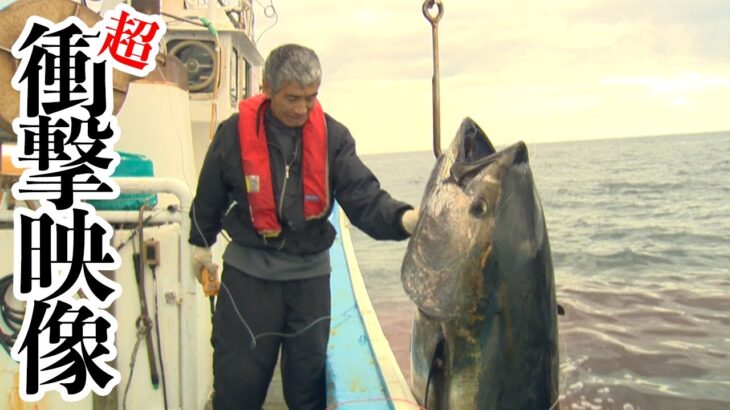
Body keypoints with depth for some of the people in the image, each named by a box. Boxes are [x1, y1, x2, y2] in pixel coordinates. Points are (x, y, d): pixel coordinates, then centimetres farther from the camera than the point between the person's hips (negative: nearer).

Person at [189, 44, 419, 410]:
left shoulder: (333, 136, -8)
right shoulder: (234, 132, -10)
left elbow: (363, 195, -16)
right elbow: (210, 195, 5)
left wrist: (403, 219, -35)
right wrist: (201, 243, 18)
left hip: (310, 271, 1)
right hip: (248, 270, -1)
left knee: (309, 376, 14)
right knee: (237, 378, 6)